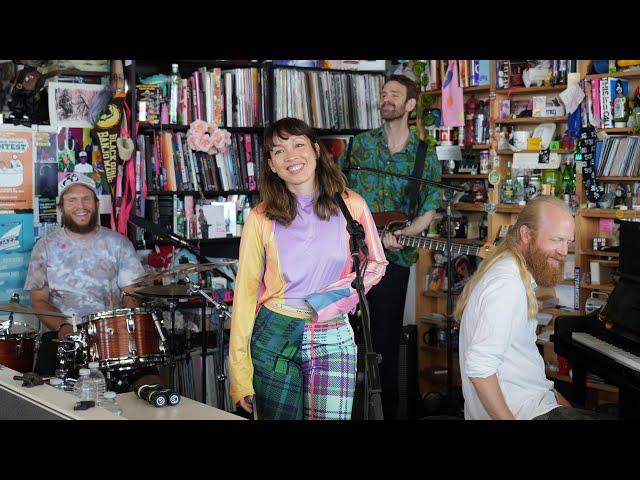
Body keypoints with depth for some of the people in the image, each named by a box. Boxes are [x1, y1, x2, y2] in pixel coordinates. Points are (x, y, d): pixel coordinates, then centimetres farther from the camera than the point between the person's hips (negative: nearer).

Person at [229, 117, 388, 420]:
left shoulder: (351, 206, -2)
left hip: (332, 339, 0)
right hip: (274, 335, 0)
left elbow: (376, 263, 11)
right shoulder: (261, 218, -3)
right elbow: (245, 292, -1)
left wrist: (341, 293, -7)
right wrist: (240, 372, -5)